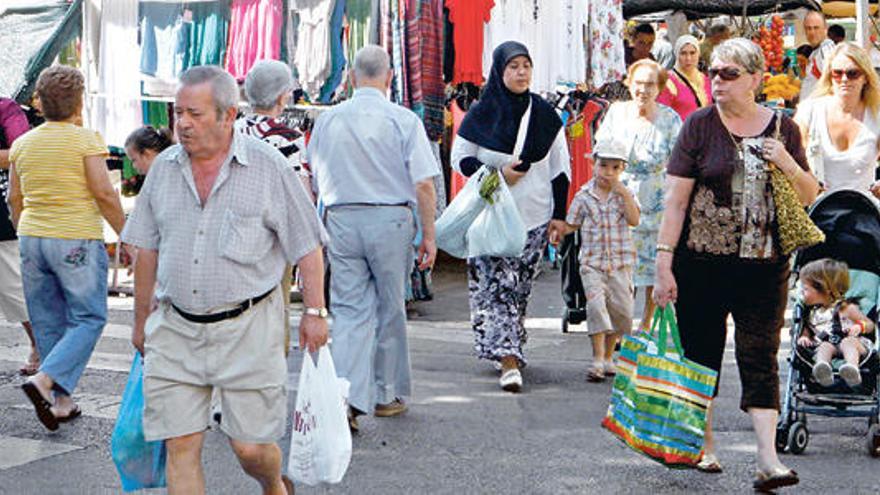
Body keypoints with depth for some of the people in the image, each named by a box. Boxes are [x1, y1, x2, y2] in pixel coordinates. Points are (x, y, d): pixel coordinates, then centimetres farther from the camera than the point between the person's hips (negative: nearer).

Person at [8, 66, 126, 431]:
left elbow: (15, 199, 11)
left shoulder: (23, 144, 6)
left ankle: (62, 401, 13)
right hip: (77, 240, -6)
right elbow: (104, 193, -14)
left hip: (32, 237, 6)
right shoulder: (86, 140, -9)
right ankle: (44, 380, -16)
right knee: (88, 319, 3)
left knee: (49, 323, 12)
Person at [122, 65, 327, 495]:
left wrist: (314, 313, -3)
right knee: (180, 447, -2)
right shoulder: (164, 168, 8)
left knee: (250, 446, 1)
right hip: (175, 330, 3)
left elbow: (306, 246, 1)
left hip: (247, 329, -3)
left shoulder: (268, 166, -3)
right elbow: (147, 250, 16)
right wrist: (141, 319, 19)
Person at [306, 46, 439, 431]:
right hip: (391, 219, -2)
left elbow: (315, 182, 10)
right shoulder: (403, 120, -6)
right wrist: (429, 236, -1)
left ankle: (346, 395, -14)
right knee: (389, 309, 12)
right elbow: (423, 184, -8)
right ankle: (386, 395, 23)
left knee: (350, 310, 2)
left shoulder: (328, 120, 4)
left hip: (341, 221, 2)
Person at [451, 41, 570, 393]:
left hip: (534, 215, 2)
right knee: (497, 285, -10)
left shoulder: (544, 114, 6)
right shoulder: (482, 114, -1)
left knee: (519, 287, 7)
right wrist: (497, 174, -11)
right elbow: (459, 158, 3)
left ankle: (507, 348, 22)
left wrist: (559, 215, 5)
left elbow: (560, 169, 10)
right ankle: (509, 360, -15)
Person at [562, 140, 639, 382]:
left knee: (621, 310, 3)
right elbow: (571, 225, 11)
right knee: (596, 305, -17)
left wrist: (623, 192, -15)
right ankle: (597, 360, -14)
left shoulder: (625, 194, 5)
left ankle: (608, 357, 21)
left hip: (620, 262, 2)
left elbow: (634, 220, -11)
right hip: (592, 263, -2)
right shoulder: (584, 196, 3)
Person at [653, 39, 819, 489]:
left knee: (761, 358, -4)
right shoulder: (700, 125, -1)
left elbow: (809, 197, 11)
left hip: (764, 265, 1)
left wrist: (789, 165, -9)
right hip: (702, 262, -1)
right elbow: (675, 200, -4)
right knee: (701, 353, 8)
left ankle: (768, 460, -7)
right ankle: (703, 444, 25)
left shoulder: (783, 128, 6)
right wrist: (664, 264, -9)